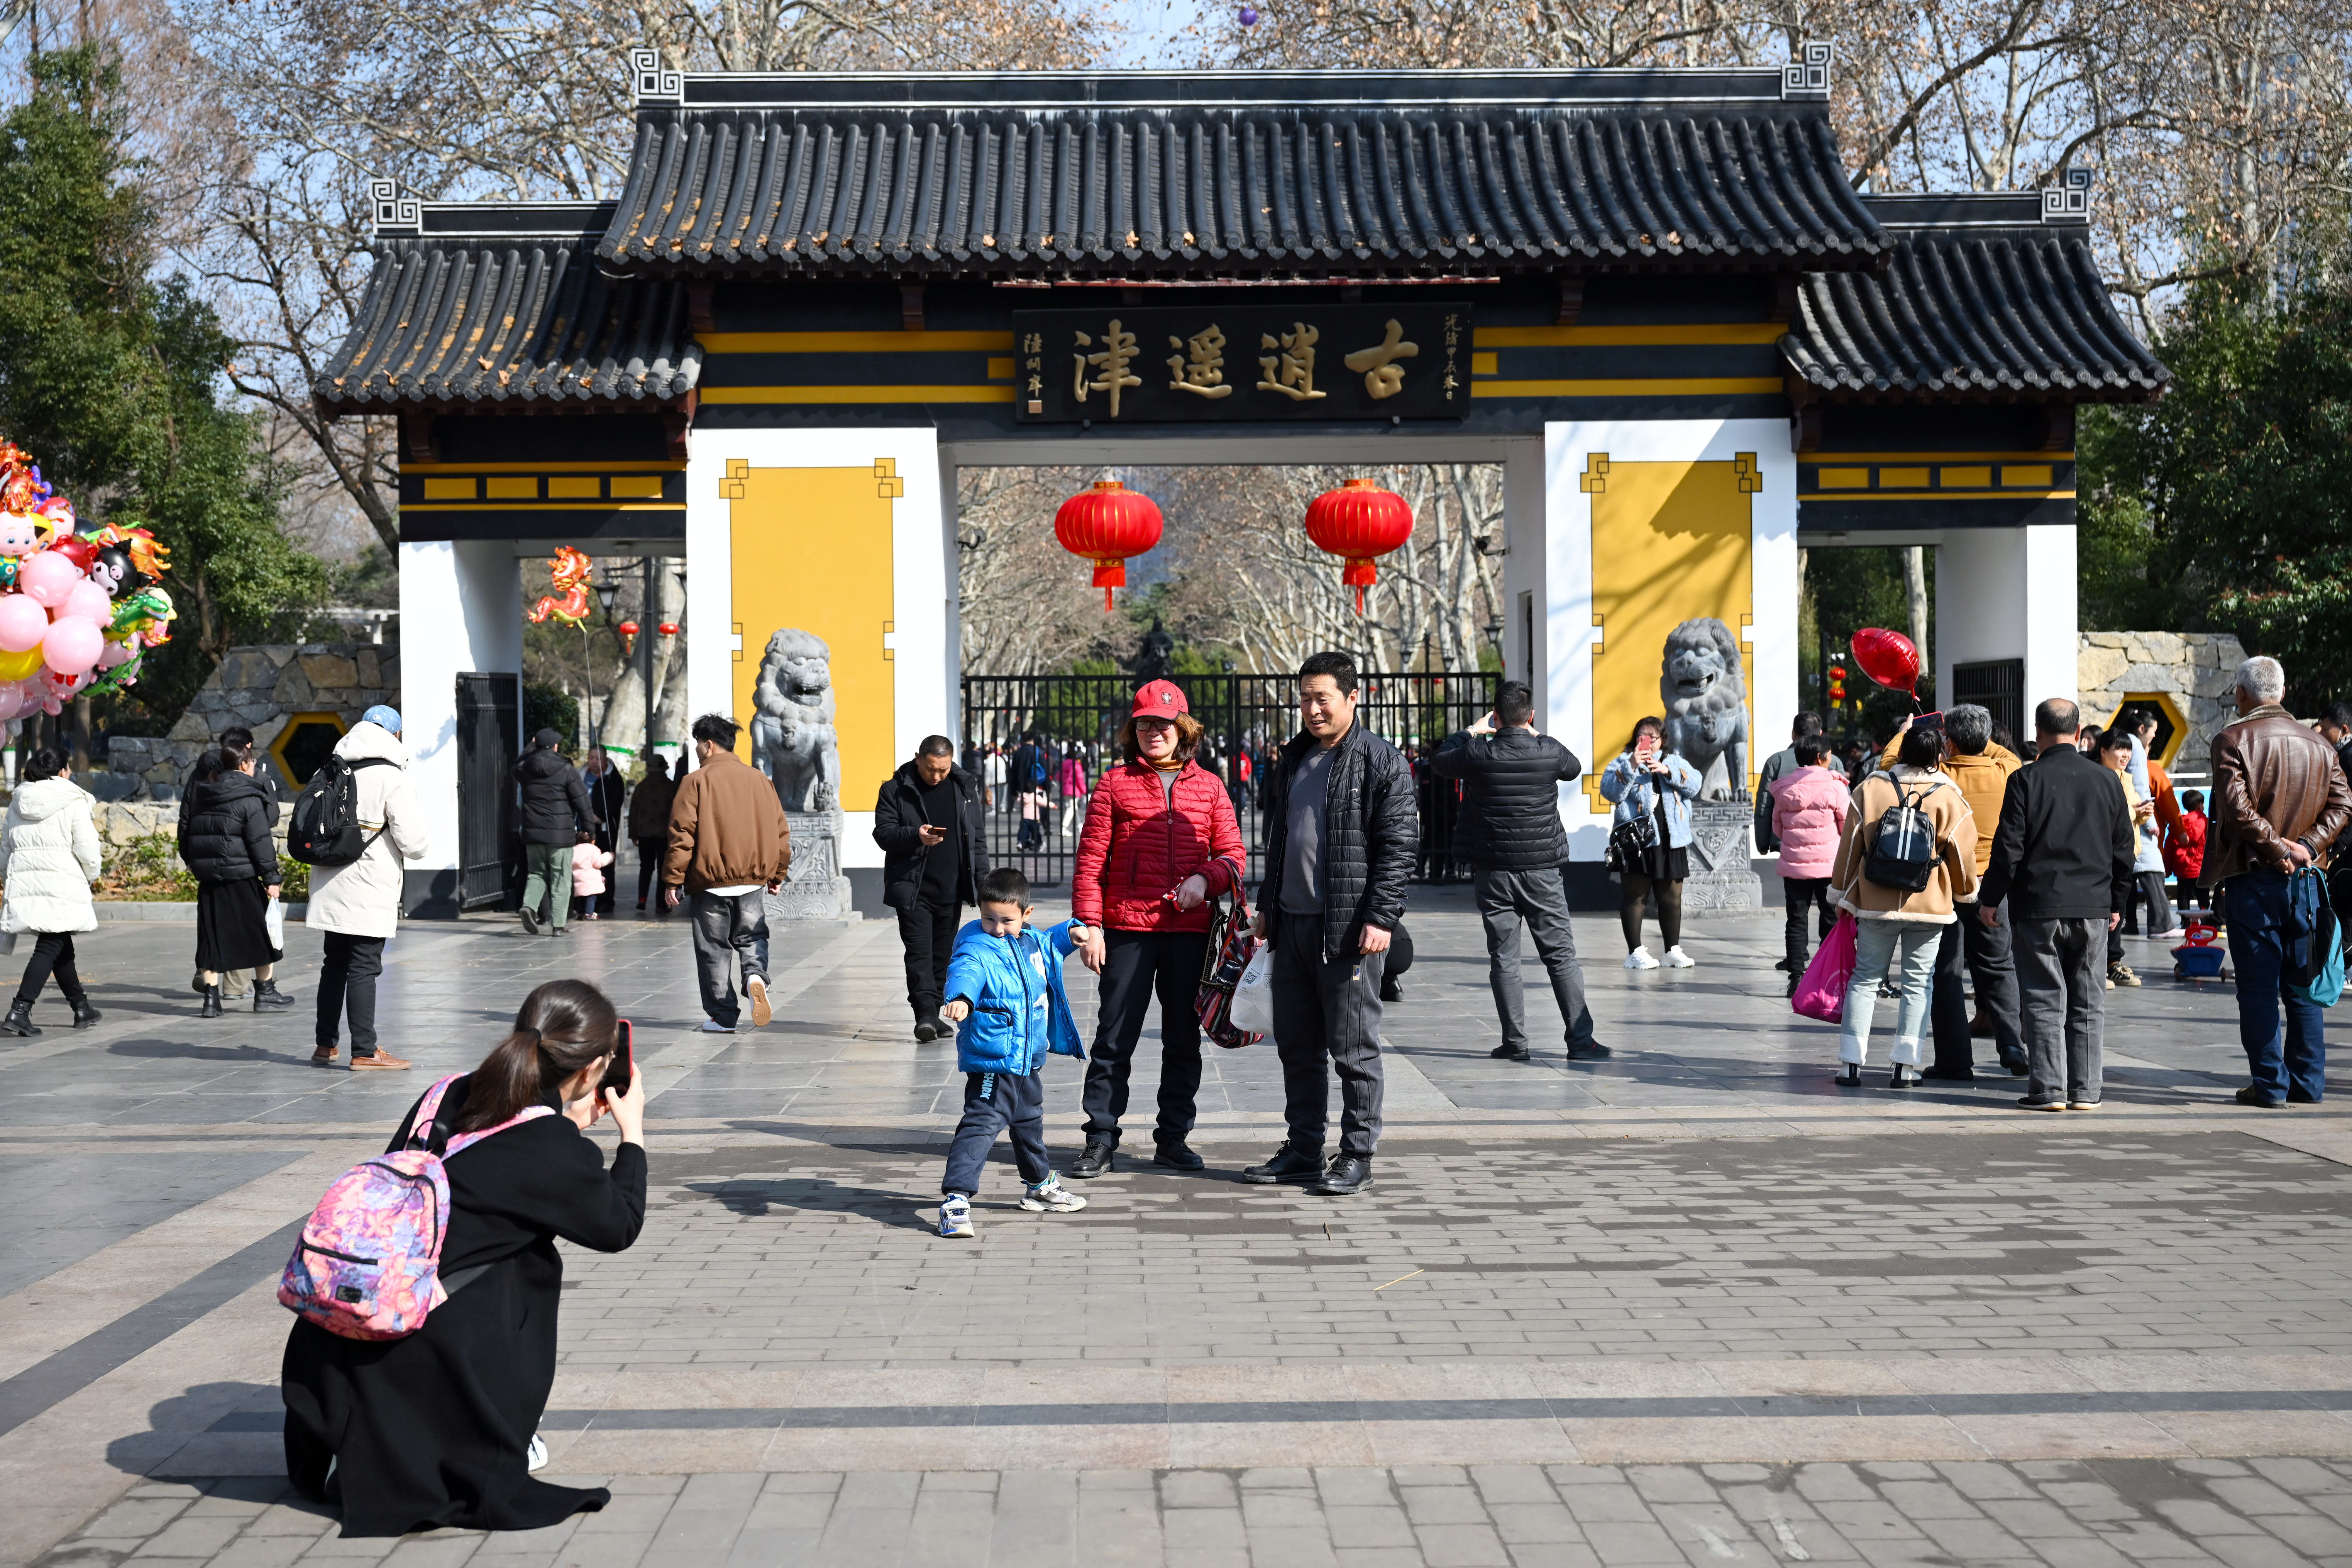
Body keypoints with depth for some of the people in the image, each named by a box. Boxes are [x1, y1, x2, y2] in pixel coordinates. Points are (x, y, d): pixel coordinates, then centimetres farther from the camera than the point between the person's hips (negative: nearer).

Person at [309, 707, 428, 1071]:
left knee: (334, 965, 16)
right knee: (364, 968, -4)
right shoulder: (392, 779, -12)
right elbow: (413, 841, -12)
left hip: (331, 888, 6)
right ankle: (364, 1052, -2)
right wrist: (417, 849, 9)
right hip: (369, 893, -6)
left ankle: (325, 1045, 23)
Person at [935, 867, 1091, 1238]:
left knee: (1030, 1122, 25)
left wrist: (1071, 932, 14)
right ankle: (955, 1199, -18)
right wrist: (961, 998, -62)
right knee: (982, 1125, -17)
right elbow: (965, 971, -42)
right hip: (993, 1061, -9)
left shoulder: (1030, 941, 6)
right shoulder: (977, 950, -20)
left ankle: (1039, 1186, 44)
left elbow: (1047, 946, 31)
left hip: (1029, 1059, 9)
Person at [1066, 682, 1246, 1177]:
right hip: (1127, 930, -2)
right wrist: (1089, 924, -8)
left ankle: (1173, 1136, 19)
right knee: (1114, 1037, -1)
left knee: (1183, 1038, 9)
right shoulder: (1115, 783, 3)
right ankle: (1101, 1138, 6)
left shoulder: (1209, 787, 10)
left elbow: (1233, 854, 8)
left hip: (1190, 930, 2)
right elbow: (1091, 859, 0)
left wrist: (1206, 878, -13)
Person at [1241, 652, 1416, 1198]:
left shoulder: (1382, 762, -6)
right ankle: (1303, 1150, 21)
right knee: (1297, 1045, 12)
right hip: (1292, 926, 7)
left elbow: (1399, 844, -11)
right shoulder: (1292, 759, 16)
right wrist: (1267, 905, 21)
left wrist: (1381, 918, -17)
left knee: (1354, 1049, -1)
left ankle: (1357, 1157, 7)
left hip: (1348, 929, -7)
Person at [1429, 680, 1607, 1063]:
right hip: (1542, 871, 0)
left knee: (1503, 957, 5)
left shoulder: (1477, 754, -10)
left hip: (1492, 872, 0)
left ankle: (1515, 1042, 4)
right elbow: (1574, 767, 17)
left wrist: (1472, 731, 21)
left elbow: (1439, 762, 11)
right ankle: (1580, 1040, 3)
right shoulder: (1549, 751, -7)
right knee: (1560, 955, 4)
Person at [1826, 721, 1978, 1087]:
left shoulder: (1870, 789, -1)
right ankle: (1905, 1065, 4)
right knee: (1917, 981, 7)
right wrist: (1967, 892, 21)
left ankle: (1851, 1063, 5)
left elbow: (1850, 845, 4)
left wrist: (1840, 892, 15)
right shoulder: (1949, 798, -5)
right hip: (1929, 906, -1)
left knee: (1866, 977, 9)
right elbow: (1963, 855, 2)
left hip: (1875, 904, 1)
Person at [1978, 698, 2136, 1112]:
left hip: (2038, 907, -3)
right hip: (2093, 908, 3)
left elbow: (2008, 847, -9)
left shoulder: (2026, 779, -8)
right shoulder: (2106, 780, 5)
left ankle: (2049, 1089, 0)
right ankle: (2085, 1090, 11)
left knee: (2044, 1000, 2)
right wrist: (2117, 904, 20)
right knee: (2087, 1001, 9)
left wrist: (1990, 899, 1)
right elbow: (2124, 849, 10)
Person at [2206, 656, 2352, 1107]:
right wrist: (2304, 847, -4)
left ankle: (2269, 1084, 1)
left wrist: (2276, 847, -11)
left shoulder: (2233, 740, -7)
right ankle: (2308, 1083, 13)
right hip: (2304, 877, 5)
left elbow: (2236, 806, -18)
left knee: (2258, 986, 0)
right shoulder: (2316, 743, 9)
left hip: (2253, 877, -5)